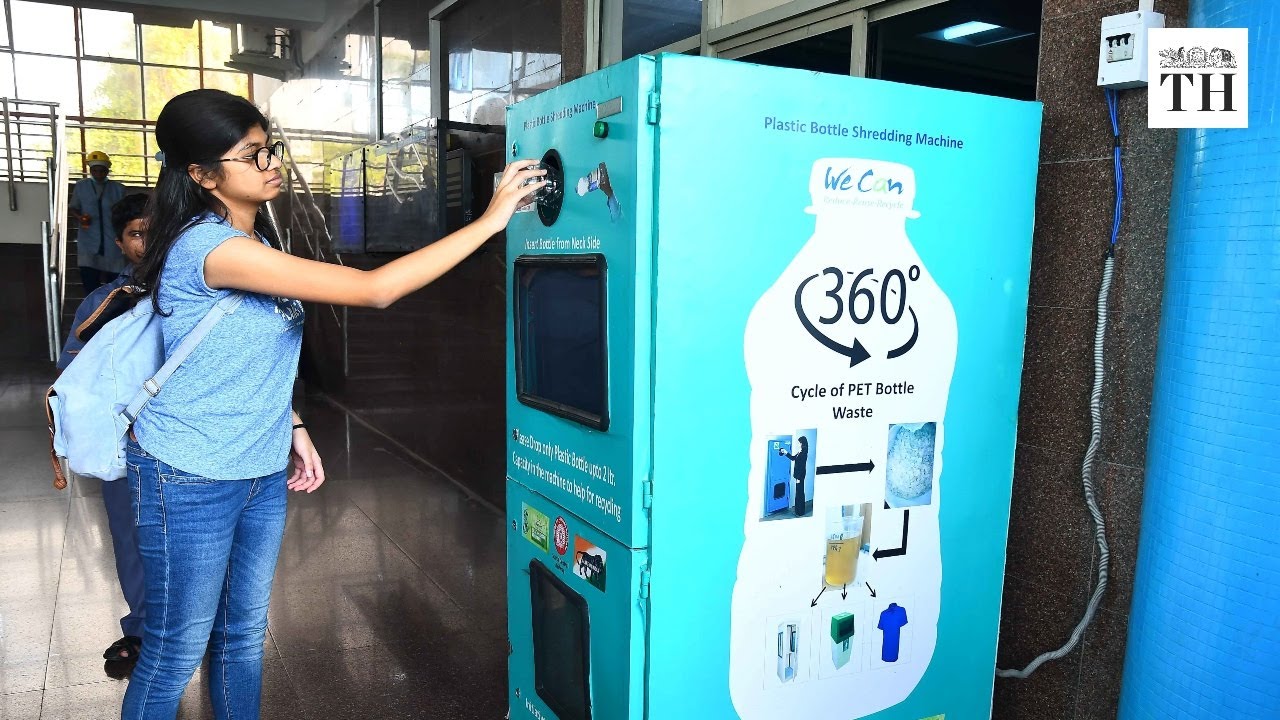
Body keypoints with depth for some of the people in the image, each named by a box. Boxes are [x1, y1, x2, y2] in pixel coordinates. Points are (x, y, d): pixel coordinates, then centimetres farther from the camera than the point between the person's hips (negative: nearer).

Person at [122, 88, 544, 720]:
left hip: (262, 471, 8)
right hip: (189, 479, -8)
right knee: (176, 653, 8)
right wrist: (489, 220, -30)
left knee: (244, 635, 19)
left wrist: (290, 426, 7)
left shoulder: (254, 240, 5)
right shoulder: (210, 246, -26)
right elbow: (373, 289, -32)